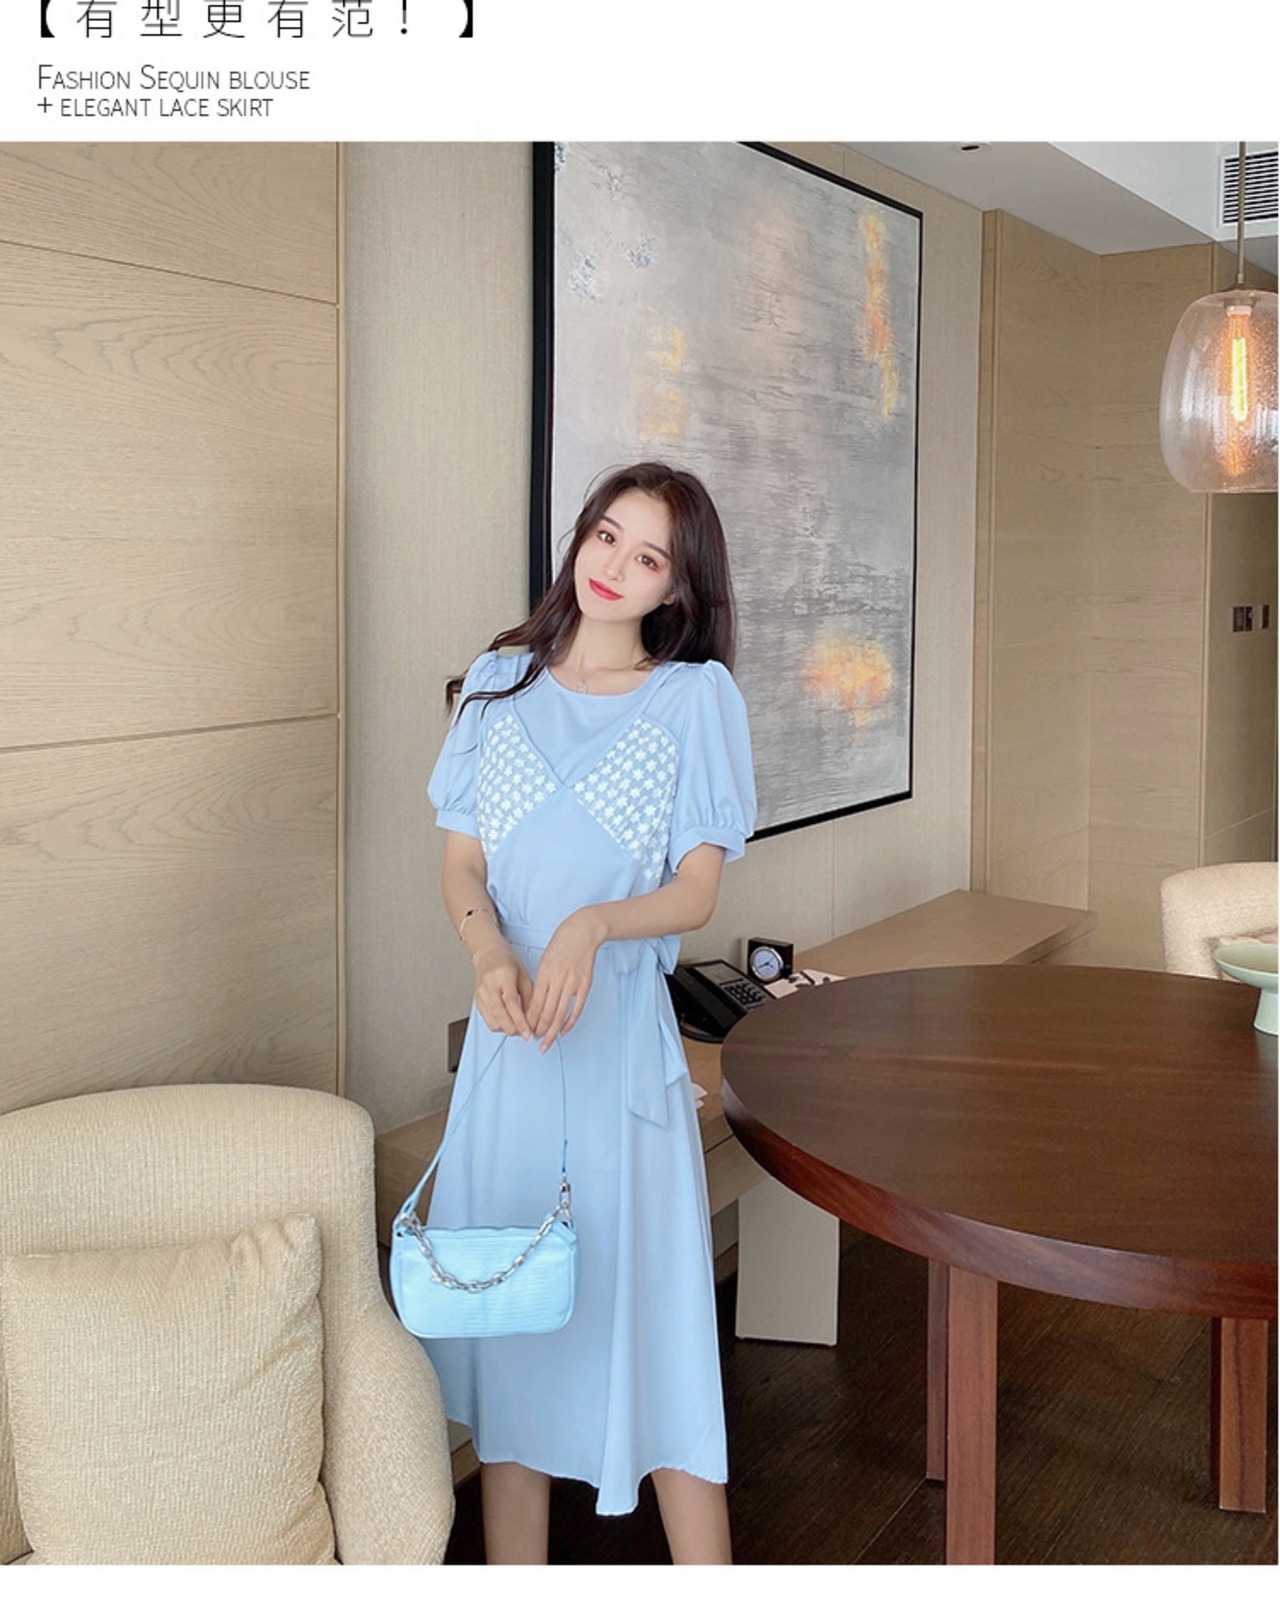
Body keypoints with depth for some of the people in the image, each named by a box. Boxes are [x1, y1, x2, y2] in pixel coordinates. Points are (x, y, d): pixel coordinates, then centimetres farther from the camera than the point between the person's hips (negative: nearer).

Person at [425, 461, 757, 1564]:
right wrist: (492, 953, -14)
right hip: (507, 1033, 3)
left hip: (623, 1031, -2)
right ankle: (514, 1565, 23)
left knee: (646, 1290, 2)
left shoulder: (698, 697, 1)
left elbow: (697, 891, -3)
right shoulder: (500, 683, 9)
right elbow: (462, 861, 7)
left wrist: (594, 924, -23)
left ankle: (703, 1568, 16)